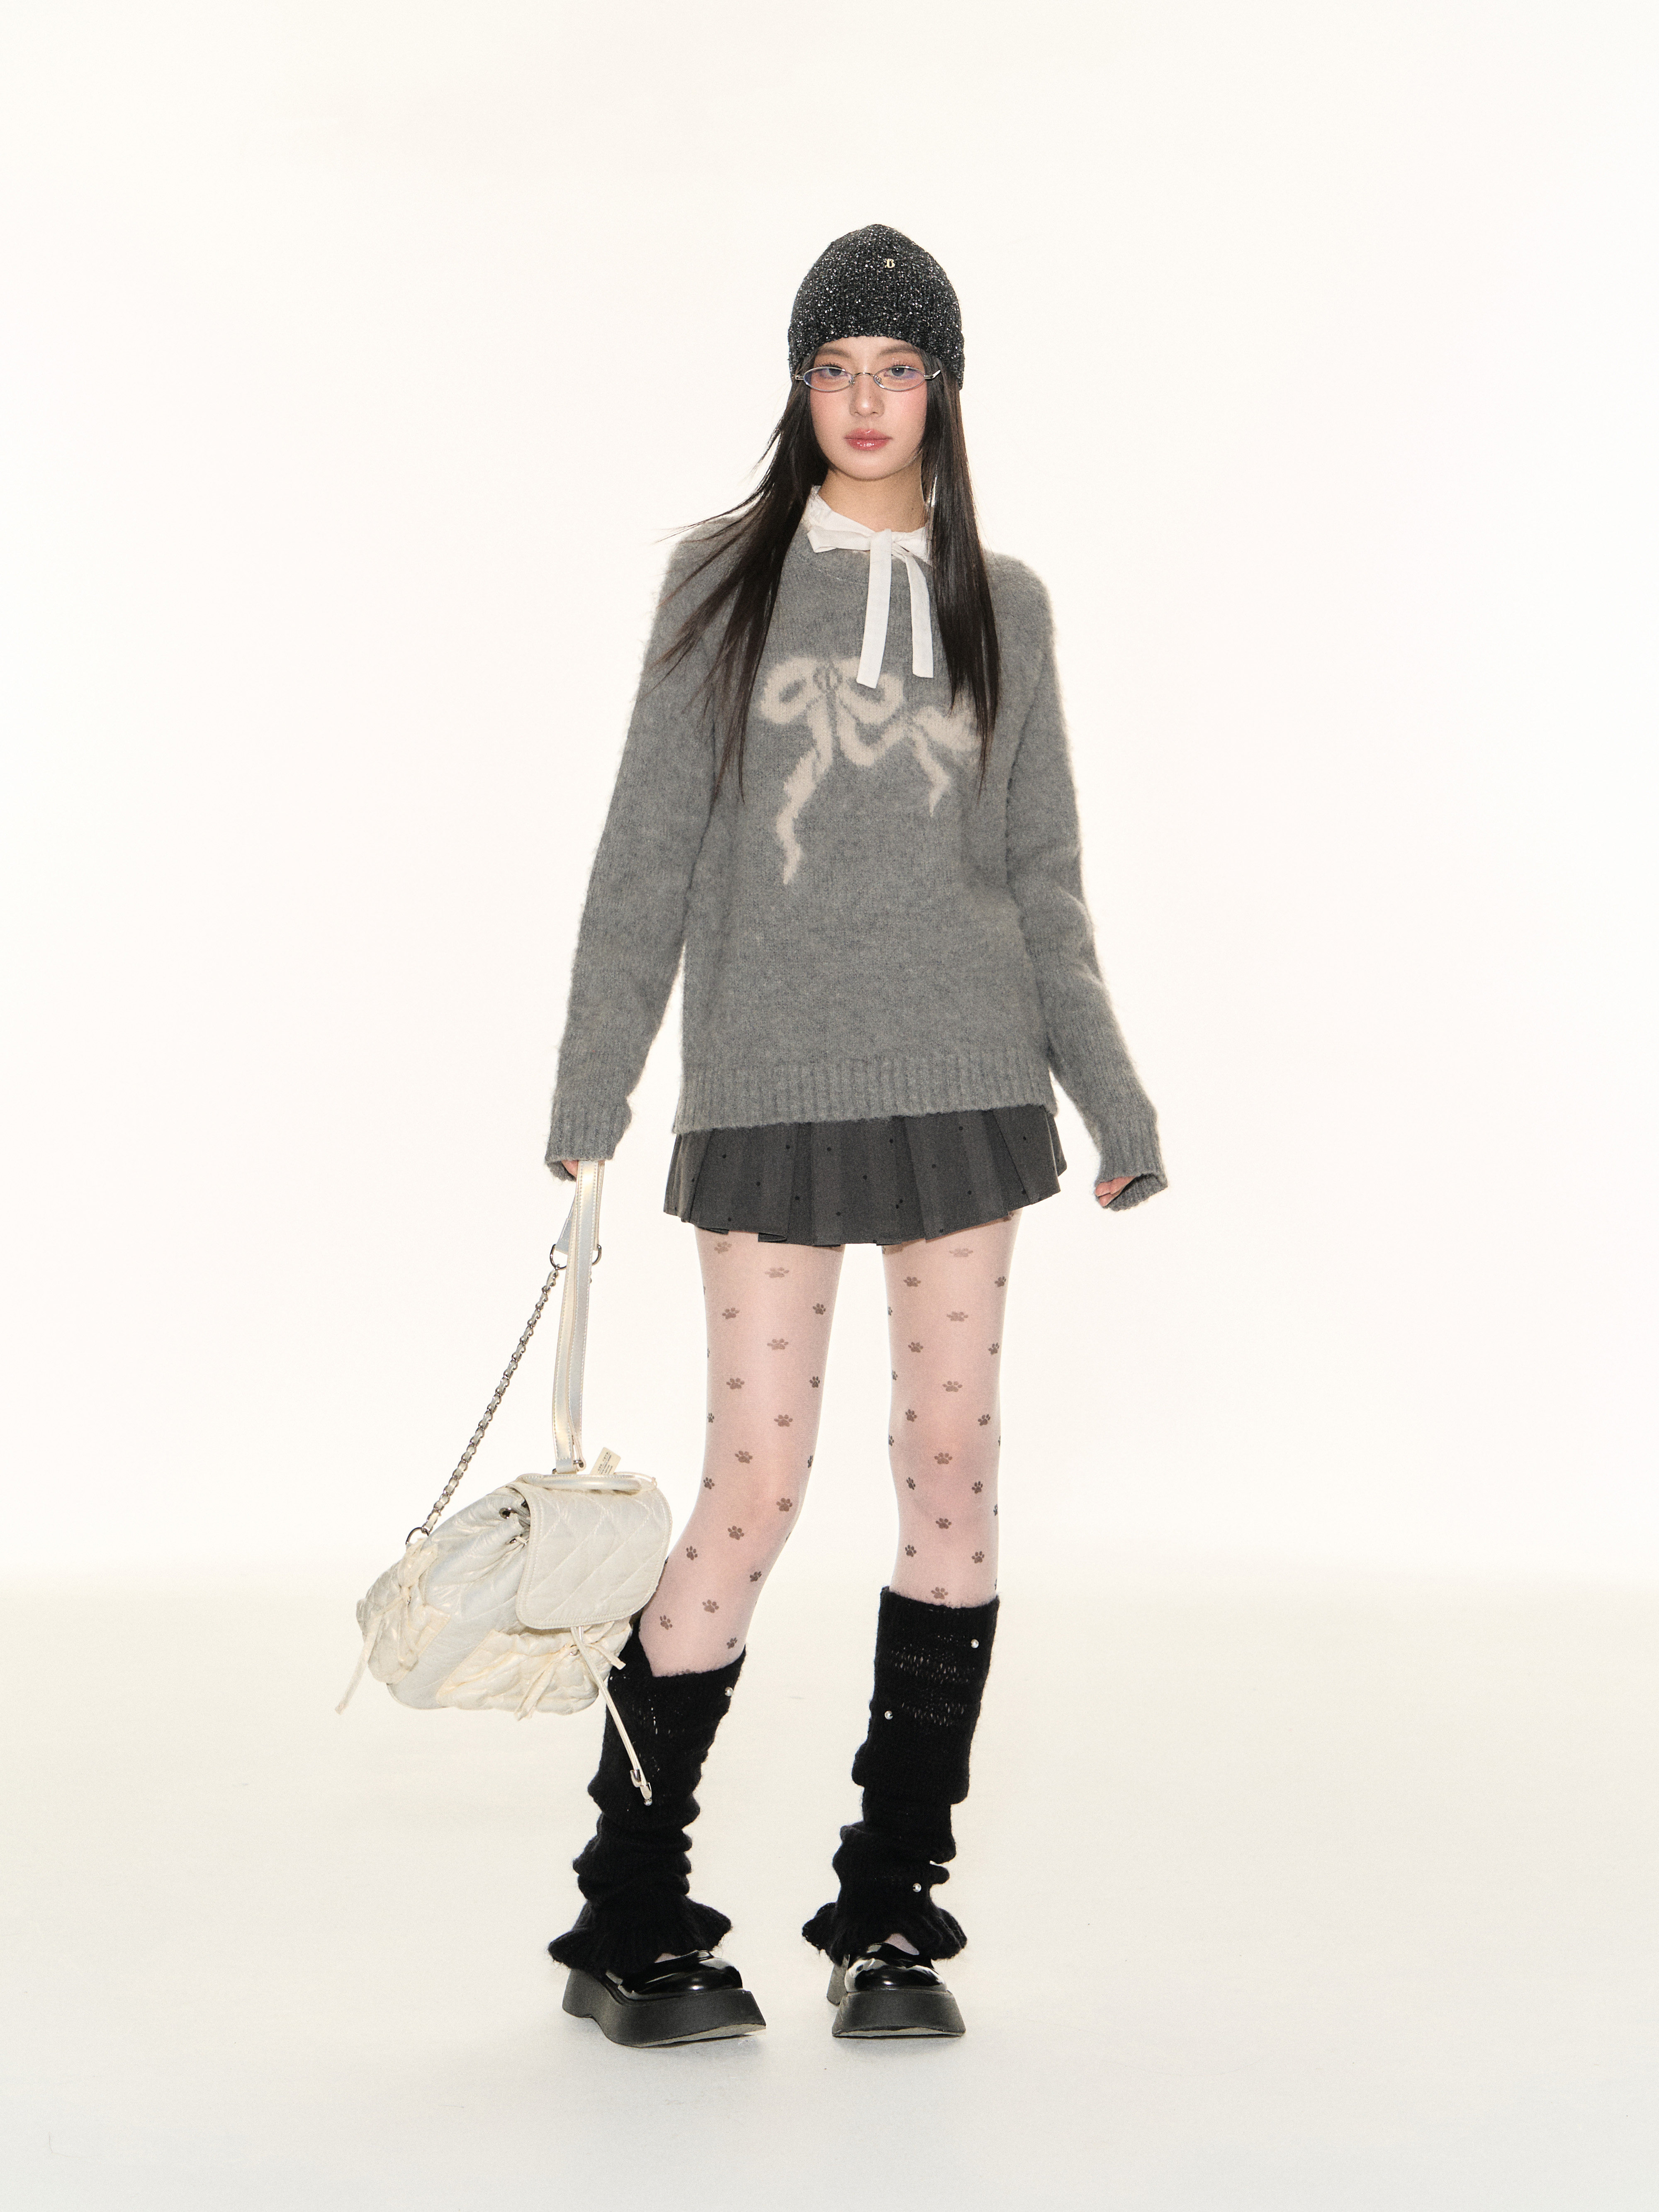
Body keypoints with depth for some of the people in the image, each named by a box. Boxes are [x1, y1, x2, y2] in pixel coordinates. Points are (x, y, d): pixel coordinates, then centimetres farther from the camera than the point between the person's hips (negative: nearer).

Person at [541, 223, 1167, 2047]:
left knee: (952, 1465, 2)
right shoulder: (726, 576, 4)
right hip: (771, 1091, -2)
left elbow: (1043, 879, 12)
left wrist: (1113, 1098, 7)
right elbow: (649, 849, 3)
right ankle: (628, 1920, 8)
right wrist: (590, 1089, 0)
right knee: (757, 1482, -6)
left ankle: (891, 1915, 12)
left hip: (963, 1079, 3)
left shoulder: (1000, 604, 10)